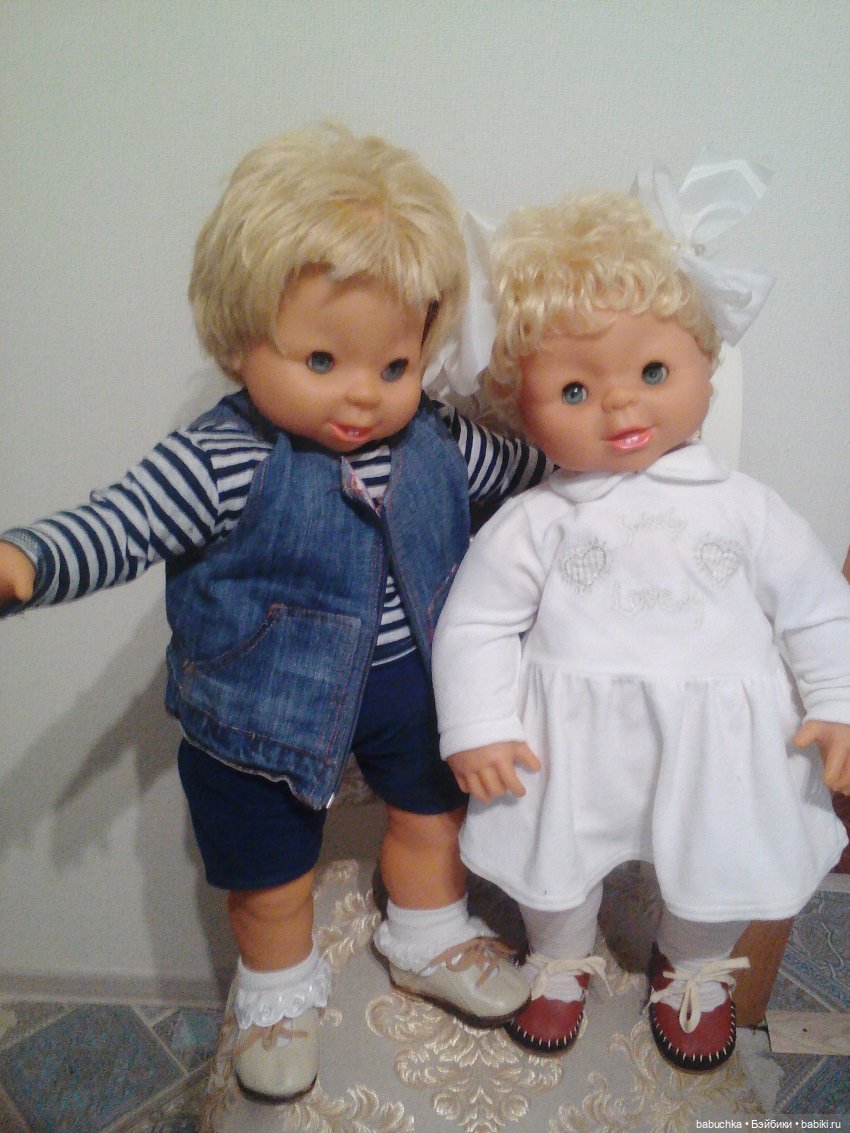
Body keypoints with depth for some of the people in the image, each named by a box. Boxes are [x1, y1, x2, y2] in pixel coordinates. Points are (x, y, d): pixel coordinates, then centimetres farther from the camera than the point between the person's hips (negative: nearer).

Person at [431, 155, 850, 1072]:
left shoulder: (744, 509, -4)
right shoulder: (534, 524, -10)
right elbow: (474, 625, -6)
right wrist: (477, 729, -12)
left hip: (715, 739, 2)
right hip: (572, 740, -1)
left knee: (719, 869, 20)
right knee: (554, 861, 18)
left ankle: (692, 970, 54)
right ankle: (560, 958, 52)